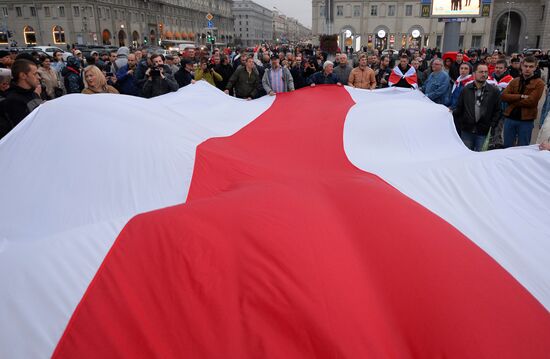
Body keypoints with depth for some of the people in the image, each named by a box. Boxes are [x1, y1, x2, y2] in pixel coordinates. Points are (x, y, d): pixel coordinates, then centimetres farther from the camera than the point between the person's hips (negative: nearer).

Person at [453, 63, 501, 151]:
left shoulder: (494, 91, 3)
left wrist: (491, 126, -7)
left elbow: (497, 111, 3)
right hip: (466, 131, 1)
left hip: (483, 133, -1)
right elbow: (459, 109, 7)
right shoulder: (466, 90, 5)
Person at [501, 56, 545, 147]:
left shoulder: (539, 83, -4)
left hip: (526, 120, -4)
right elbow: (504, 96, -5)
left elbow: (531, 101, -16)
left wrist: (513, 100, -8)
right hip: (510, 118, 4)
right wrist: (521, 96, -16)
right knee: (507, 147, 13)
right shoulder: (514, 81, 9)